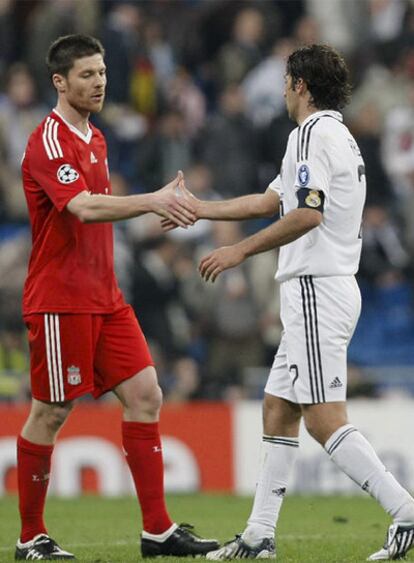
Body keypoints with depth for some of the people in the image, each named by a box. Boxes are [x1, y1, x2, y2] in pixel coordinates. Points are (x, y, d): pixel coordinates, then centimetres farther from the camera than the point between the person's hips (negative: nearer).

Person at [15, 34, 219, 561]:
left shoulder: (94, 138, 15)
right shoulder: (48, 141, -14)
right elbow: (83, 208, -29)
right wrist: (150, 201, -38)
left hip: (104, 296, 9)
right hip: (60, 301, -9)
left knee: (144, 396, 1)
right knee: (50, 414, -2)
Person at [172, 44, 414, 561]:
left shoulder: (312, 134, -11)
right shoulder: (339, 137, 20)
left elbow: (308, 213, -25)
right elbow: (271, 200, 31)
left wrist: (241, 251, -19)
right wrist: (201, 208, 40)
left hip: (316, 290, -10)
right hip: (324, 290, 10)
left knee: (324, 420, -13)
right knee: (277, 409, 12)